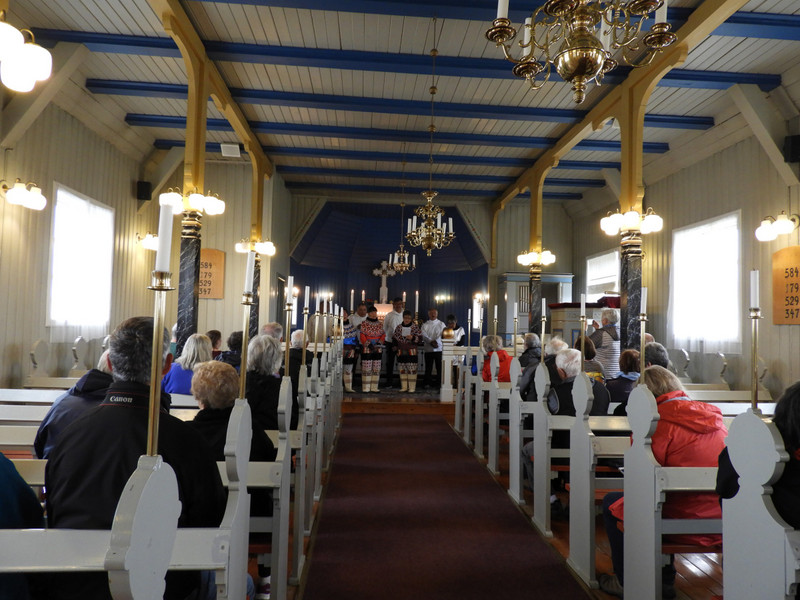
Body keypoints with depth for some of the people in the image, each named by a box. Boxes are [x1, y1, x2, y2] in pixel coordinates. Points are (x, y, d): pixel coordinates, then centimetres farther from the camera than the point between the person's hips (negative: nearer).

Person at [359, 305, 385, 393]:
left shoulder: (379, 324, 9)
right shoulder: (364, 323, -3)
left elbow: (383, 335, 8)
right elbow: (362, 336, -7)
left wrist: (379, 342, -10)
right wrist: (368, 344, -18)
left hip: (378, 349, 4)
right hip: (366, 349, -4)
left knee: (377, 369, 6)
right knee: (366, 369, -5)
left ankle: (374, 387, 14)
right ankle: (365, 388, 0)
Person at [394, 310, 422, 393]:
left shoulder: (415, 327, -1)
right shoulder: (398, 327, 7)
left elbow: (420, 339, -1)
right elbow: (395, 338, 16)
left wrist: (413, 338, -18)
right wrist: (395, 348, 8)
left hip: (411, 352, -3)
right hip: (401, 352, 3)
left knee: (412, 370, -6)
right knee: (402, 370, 6)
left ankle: (412, 387, 1)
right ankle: (404, 387, 16)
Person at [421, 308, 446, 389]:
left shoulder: (441, 324, 8)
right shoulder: (425, 325, 9)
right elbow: (424, 335, -4)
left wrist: (436, 341, -20)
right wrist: (431, 342, -19)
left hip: (439, 349, -1)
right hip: (428, 349, 1)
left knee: (439, 367, 0)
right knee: (428, 367, 5)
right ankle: (427, 383, 14)